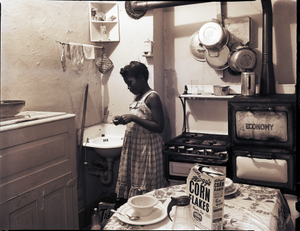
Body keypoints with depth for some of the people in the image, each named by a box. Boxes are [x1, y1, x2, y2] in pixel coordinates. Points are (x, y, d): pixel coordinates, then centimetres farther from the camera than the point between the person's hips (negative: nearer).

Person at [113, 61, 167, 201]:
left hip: (146, 148, -8)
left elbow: (159, 127, -20)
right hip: (133, 146, 9)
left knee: (145, 189, 1)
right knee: (131, 184, 13)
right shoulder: (137, 96, 13)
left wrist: (133, 118, -22)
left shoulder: (152, 97, -14)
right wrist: (123, 120, 3)